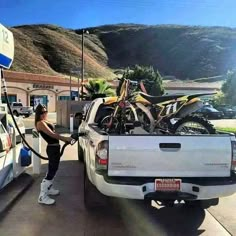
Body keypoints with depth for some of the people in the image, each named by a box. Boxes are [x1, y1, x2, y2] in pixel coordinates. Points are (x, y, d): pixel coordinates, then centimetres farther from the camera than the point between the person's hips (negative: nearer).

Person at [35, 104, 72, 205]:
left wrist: (65, 139, 9)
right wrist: (65, 138, -17)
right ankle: (42, 196, -2)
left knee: (52, 170, 21)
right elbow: (52, 134, -21)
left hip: (54, 147, 10)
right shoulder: (40, 123, -15)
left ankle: (49, 189, 37)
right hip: (52, 148, -10)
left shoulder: (45, 122, 15)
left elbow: (53, 133, 16)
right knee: (51, 171, -7)